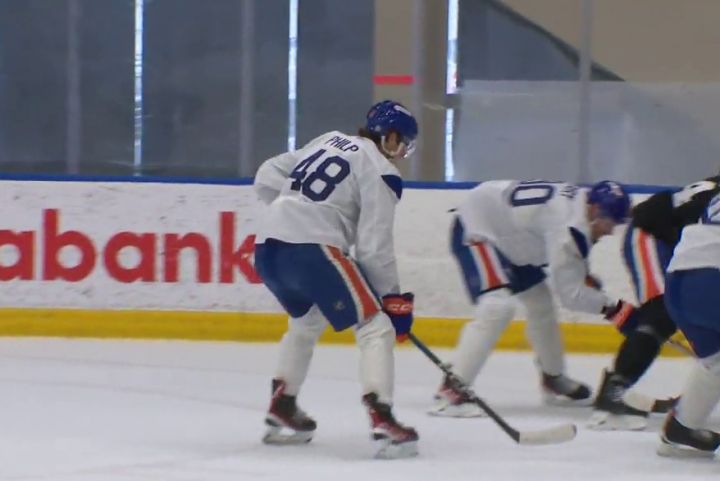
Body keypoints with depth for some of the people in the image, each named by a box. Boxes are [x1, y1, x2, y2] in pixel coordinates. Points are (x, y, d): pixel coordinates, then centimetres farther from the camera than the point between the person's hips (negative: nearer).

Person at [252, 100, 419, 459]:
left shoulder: (330, 141, 22)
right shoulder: (379, 172, 1)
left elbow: (267, 177, 23)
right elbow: (374, 245, -6)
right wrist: (394, 299, 2)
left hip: (268, 246, 8)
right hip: (311, 248, -8)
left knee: (307, 321, 34)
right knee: (376, 327, -5)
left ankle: (281, 411, 35)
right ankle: (382, 422, -21)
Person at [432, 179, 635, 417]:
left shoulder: (580, 200, -3)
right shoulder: (568, 225, -32)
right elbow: (569, 293, -30)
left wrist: (583, 273, 10)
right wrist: (611, 308, -22)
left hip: (507, 233, 11)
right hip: (475, 229, -11)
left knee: (541, 302, 17)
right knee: (498, 306, -26)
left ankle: (553, 379, 35)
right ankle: (450, 391, -28)